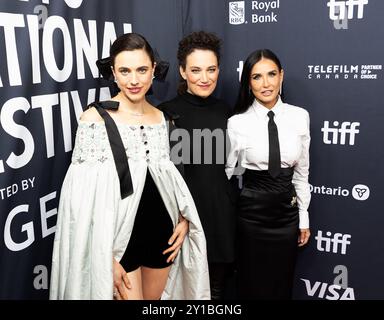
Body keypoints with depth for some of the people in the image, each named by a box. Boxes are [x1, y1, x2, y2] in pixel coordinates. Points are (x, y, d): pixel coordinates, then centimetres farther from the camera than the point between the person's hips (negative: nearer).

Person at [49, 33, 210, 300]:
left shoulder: (162, 117, 4)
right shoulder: (96, 118, -11)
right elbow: (85, 197, -12)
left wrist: (184, 219, 1)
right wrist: (106, 257, -15)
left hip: (162, 235, 5)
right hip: (118, 238, -5)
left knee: (155, 296, 20)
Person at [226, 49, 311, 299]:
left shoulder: (300, 117, -3)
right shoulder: (237, 123, -11)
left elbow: (301, 172, 4)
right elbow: (224, 172, -4)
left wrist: (304, 218, 7)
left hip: (287, 211, 3)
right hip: (252, 212, -2)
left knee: (283, 284, 18)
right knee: (253, 284, 13)